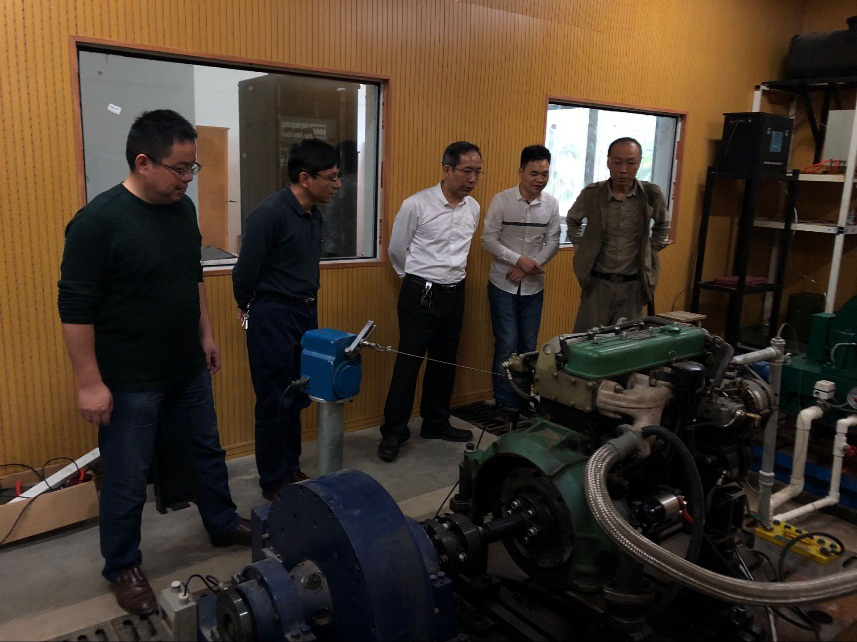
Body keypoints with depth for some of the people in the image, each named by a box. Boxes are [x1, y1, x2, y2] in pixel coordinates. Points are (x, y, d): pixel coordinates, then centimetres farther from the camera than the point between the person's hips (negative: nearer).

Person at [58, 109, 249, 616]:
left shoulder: (183, 207, 1)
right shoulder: (98, 221, -20)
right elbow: (76, 307, -19)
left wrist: (206, 334, 15)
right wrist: (90, 383, -18)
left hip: (189, 369, 7)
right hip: (130, 383, -7)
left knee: (209, 451, 21)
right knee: (127, 481, 9)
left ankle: (224, 525, 43)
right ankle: (124, 567, 31)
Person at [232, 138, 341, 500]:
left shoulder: (313, 215, 7)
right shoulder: (271, 213, -19)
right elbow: (245, 271, -14)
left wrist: (307, 305, 16)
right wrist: (248, 308, 1)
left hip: (306, 313, 8)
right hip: (273, 317, -8)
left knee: (298, 399, 16)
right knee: (275, 402, 3)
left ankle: (291, 469, 31)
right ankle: (273, 483, 18)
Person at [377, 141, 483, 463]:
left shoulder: (473, 208, 4)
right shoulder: (417, 204, -14)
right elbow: (397, 249, -1)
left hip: (454, 293, 6)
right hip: (420, 294, -5)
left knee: (445, 362, 15)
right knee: (408, 363, 0)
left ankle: (436, 423, 31)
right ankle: (393, 432, 12)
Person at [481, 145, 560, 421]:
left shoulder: (552, 204, -2)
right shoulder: (501, 200, -10)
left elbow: (552, 242, 0)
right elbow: (488, 240, -10)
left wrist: (528, 268, -13)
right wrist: (519, 260, -19)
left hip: (533, 286, 3)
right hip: (502, 285, -3)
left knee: (528, 345, 9)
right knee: (507, 344, -1)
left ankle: (525, 399, 24)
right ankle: (505, 402, 12)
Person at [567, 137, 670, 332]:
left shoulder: (652, 194, -6)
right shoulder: (591, 194, -7)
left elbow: (662, 225, 17)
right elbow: (573, 220, 16)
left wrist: (652, 250, 9)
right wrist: (579, 246, 8)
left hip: (632, 285, 1)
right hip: (597, 283, 0)